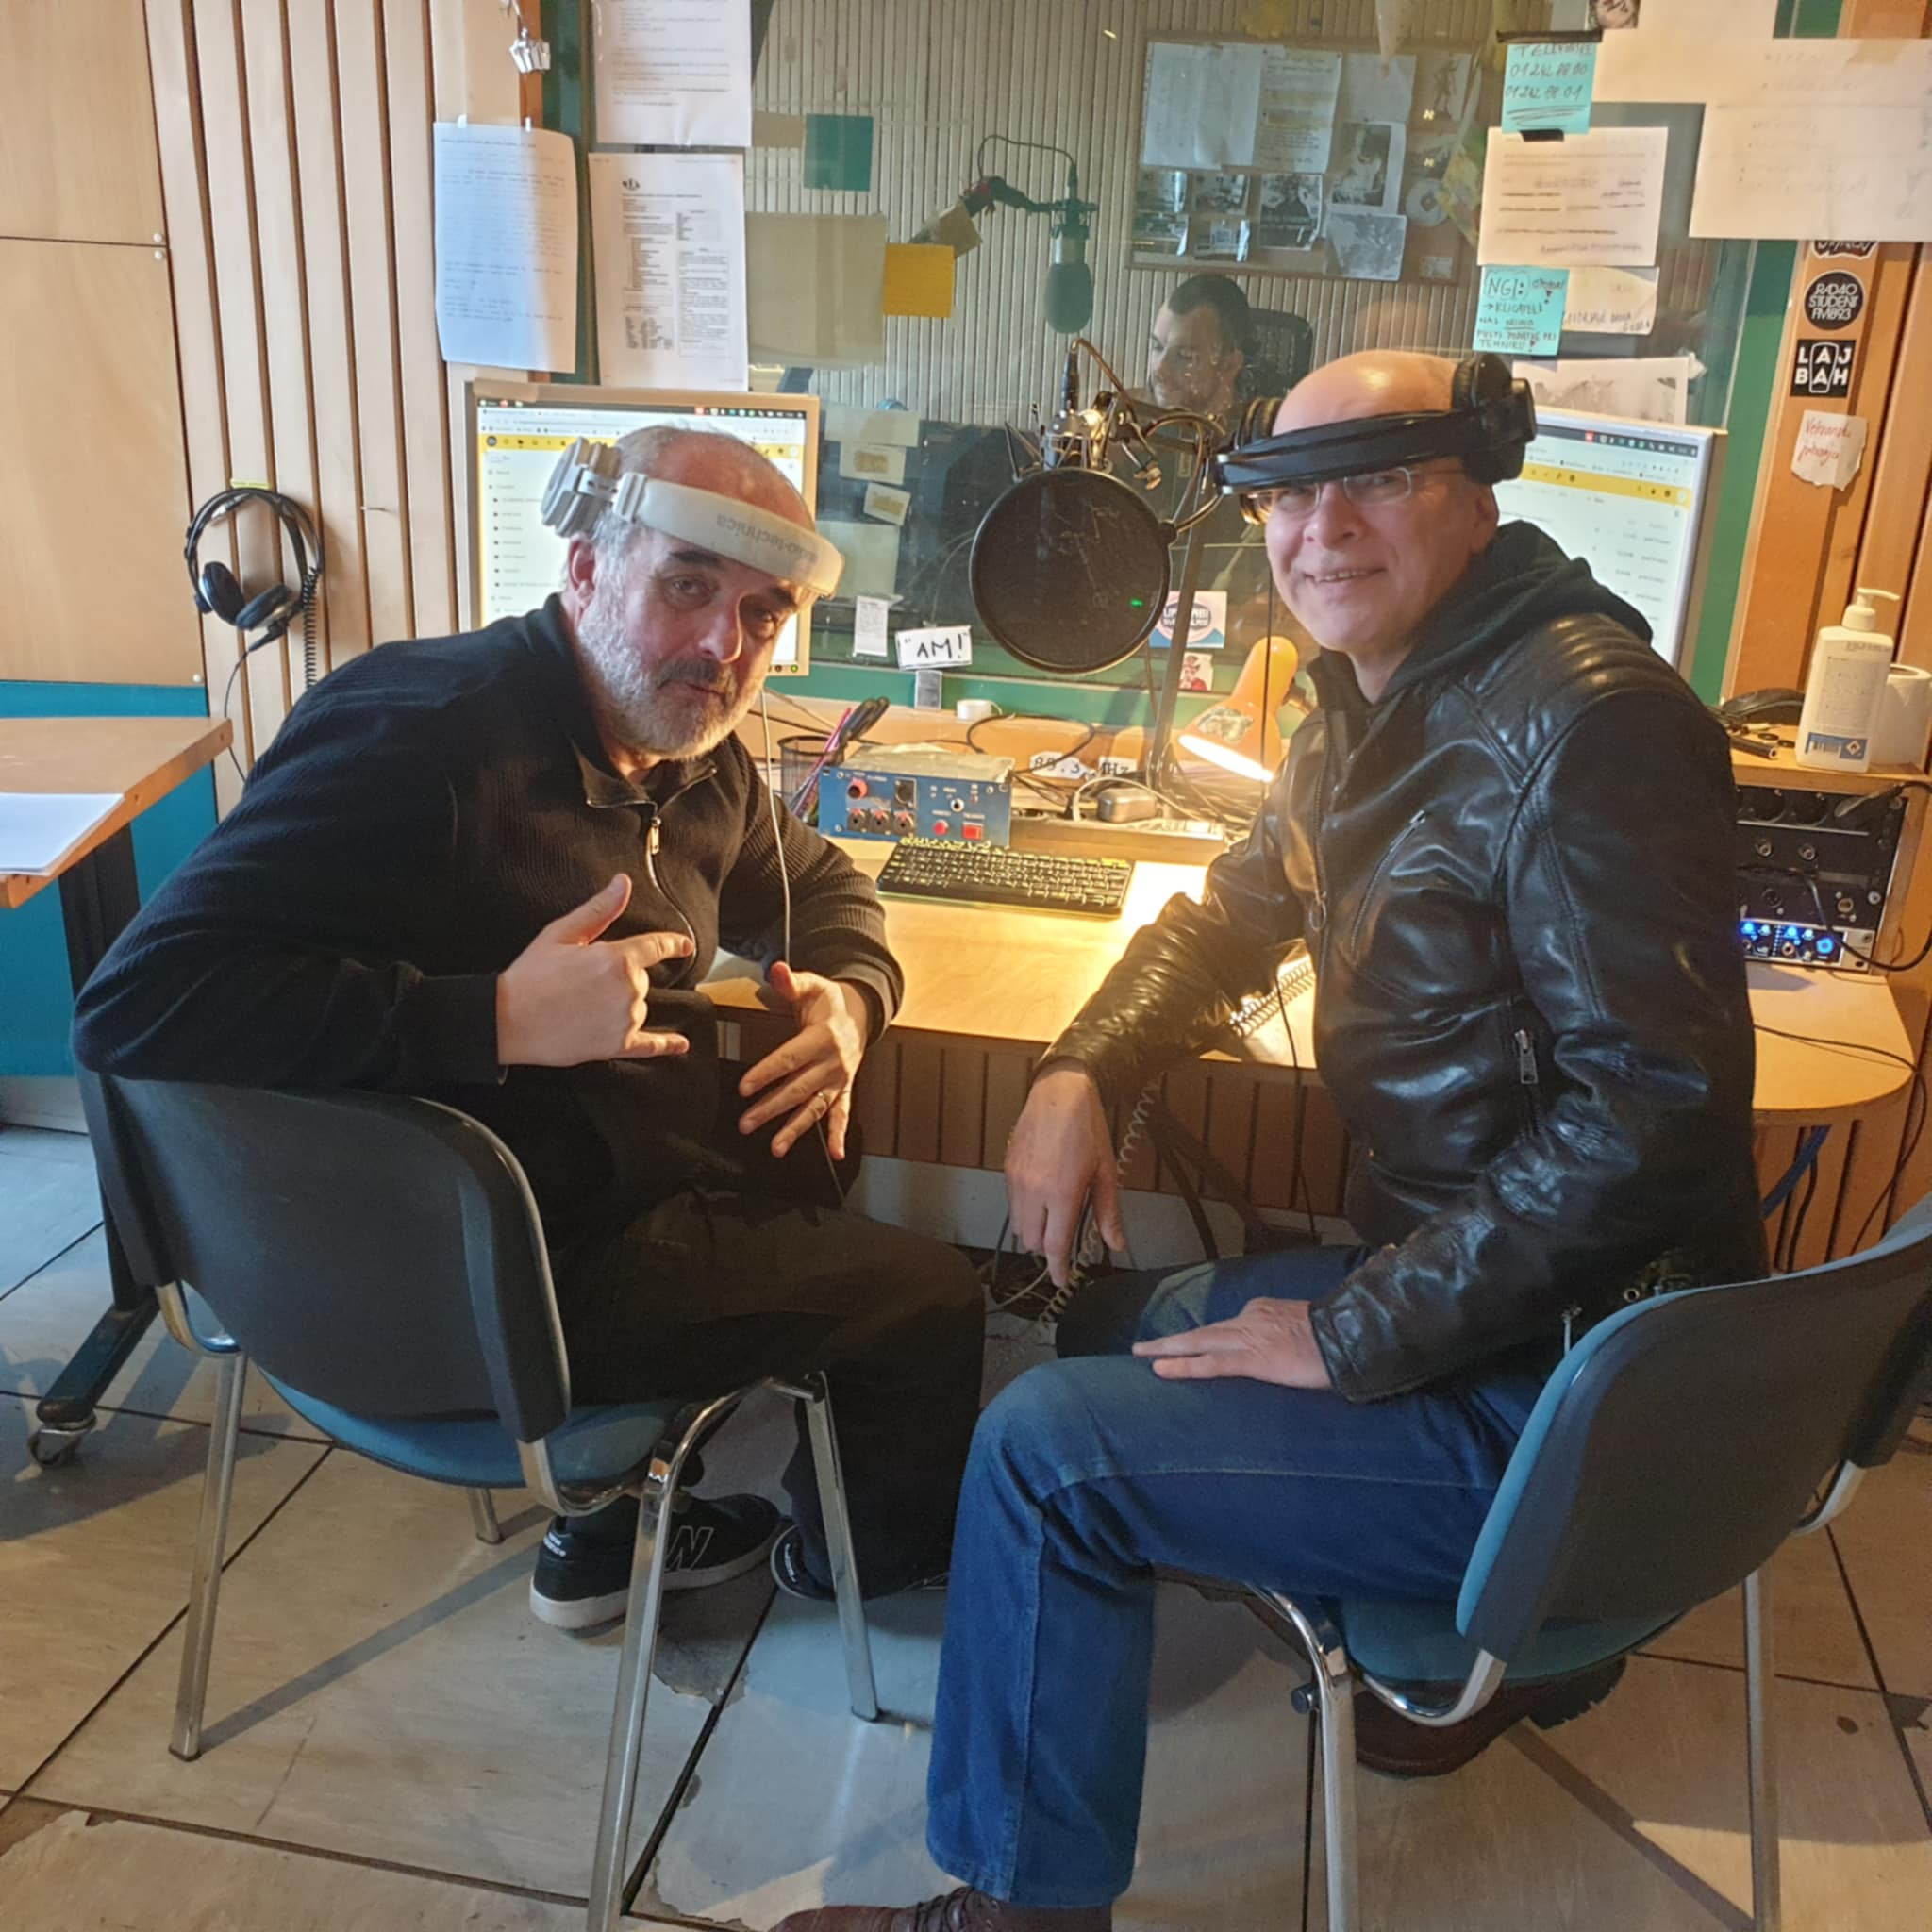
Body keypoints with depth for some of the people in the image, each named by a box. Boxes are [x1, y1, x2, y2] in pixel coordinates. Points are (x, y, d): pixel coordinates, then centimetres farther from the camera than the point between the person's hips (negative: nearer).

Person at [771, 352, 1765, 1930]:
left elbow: (1652, 1110, -28)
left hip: (1566, 1385, -9)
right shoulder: (1372, 709, 7)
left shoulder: (1585, 720, -22)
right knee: (1114, 1330, 22)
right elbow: (1236, 910, 20)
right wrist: (1081, 1073, 1)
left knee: (1045, 1449, -15)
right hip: (1441, 1266, 9)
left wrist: (1355, 1338, -22)